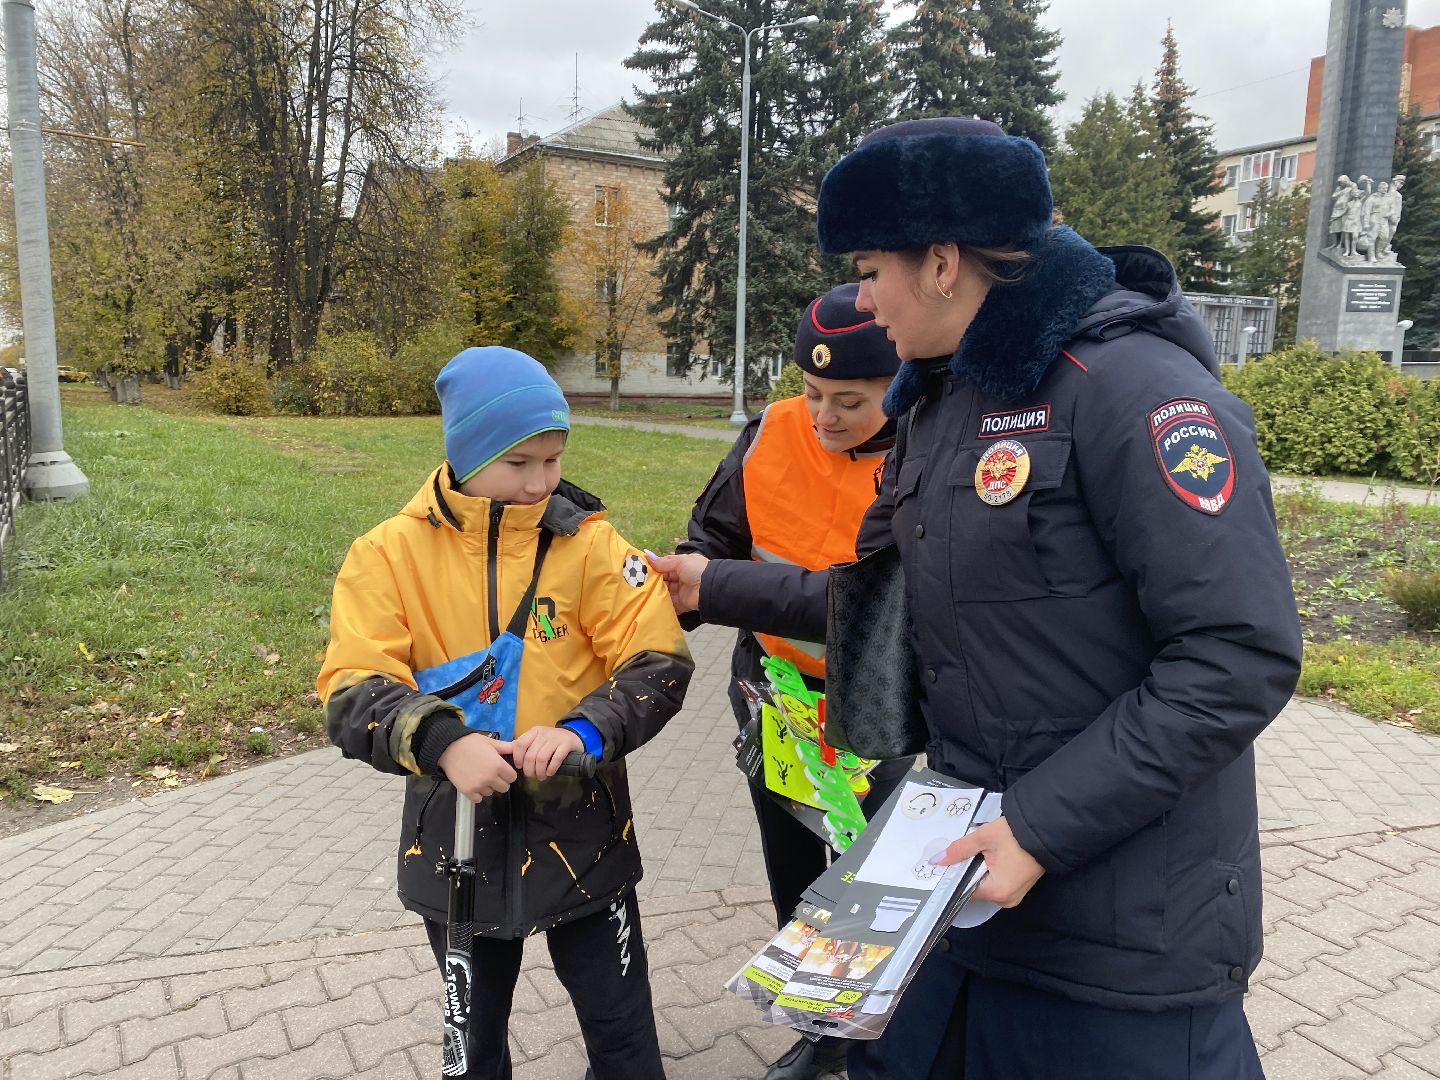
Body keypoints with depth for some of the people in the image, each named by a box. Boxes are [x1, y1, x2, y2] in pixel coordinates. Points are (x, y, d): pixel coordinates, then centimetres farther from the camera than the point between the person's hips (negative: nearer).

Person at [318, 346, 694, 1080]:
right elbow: (351, 695, -14)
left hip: (580, 831, 0)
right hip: (457, 836, 1)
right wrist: (443, 742, -31)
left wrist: (585, 730, -27)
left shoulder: (588, 543, -7)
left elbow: (659, 664, -10)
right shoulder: (391, 553, -7)